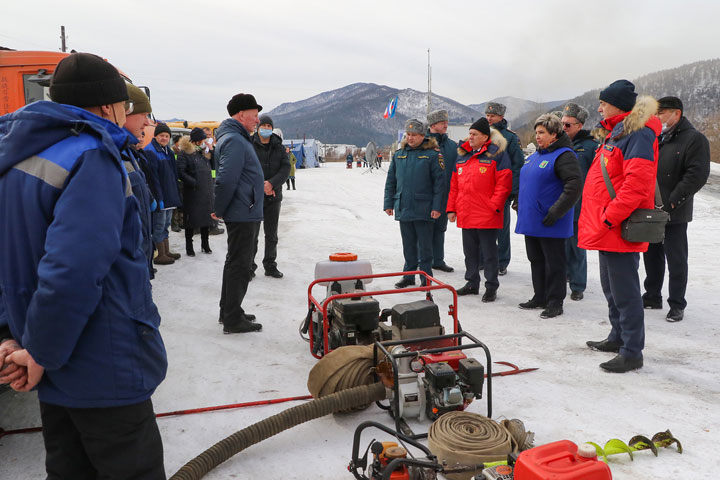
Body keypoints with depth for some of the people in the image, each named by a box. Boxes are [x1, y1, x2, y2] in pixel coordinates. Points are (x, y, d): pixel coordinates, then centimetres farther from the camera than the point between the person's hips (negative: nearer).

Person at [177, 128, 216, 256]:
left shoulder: (204, 152, 14)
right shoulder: (185, 153, -6)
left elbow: (212, 166, 15)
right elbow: (180, 172, -12)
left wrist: (212, 151, 3)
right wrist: (194, 182, -17)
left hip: (206, 191, 6)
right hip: (192, 192, -6)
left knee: (207, 217, 11)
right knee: (191, 218, 0)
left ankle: (205, 244, 24)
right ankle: (189, 246, 12)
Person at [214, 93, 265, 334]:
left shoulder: (236, 138, 16)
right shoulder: (234, 141, -18)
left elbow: (226, 179, 20)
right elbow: (226, 180, -25)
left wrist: (220, 209, 19)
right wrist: (219, 210, -13)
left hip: (243, 213, 11)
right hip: (242, 214, -11)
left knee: (236, 262, 18)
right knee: (239, 265, -3)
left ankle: (228, 311, 30)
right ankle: (233, 320, 5)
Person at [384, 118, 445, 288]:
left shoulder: (432, 154, -4)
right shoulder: (399, 155, 10)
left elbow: (439, 182, -7)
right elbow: (390, 181, 14)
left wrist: (436, 206, -12)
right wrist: (388, 203, 9)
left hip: (423, 209, -4)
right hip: (403, 208, 4)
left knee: (424, 245, 4)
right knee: (408, 245, 13)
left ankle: (426, 277, 16)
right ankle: (409, 276, 24)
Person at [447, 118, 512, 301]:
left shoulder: (497, 154, -5)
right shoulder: (462, 155, 14)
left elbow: (504, 183, -10)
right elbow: (454, 184, 16)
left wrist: (494, 205, -17)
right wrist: (451, 208, 11)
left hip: (487, 216, -6)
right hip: (465, 215, 6)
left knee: (489, 253, 3)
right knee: (470, 251, 15)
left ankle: (491, 287, 13)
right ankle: (472, 283, 28)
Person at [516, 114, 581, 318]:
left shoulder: (563, 156, -13)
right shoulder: (535, 156, 15)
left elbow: (574, 185, -22)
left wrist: (556, 212, -24)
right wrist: (520, 202, 18)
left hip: (550, 224, -9)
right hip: (531, 220, 9)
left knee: (553, 262, 2)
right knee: (536, 260, 16)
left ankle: (555, 302, 12)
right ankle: (539, 297, 28)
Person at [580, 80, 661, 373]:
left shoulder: (638, 133, -13)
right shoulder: (615, 132, 18)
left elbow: (637, 182, -24)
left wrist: (610, 218, -23)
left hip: (620, 228, -10)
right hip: (607, 228, 10)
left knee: (624, 292, -3)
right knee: (611, 288, 19)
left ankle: (632, 352, 7)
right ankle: (619, 338, 33)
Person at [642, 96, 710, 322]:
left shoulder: (694, 139, -8)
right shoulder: (657, 138, 14)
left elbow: (697, 175, -17)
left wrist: (672, 201, -19)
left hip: (674, 214, -7)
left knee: (676, 260, 1)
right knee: (651, 255, 16)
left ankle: (677, 305, 13)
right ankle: (652, 297, 30)